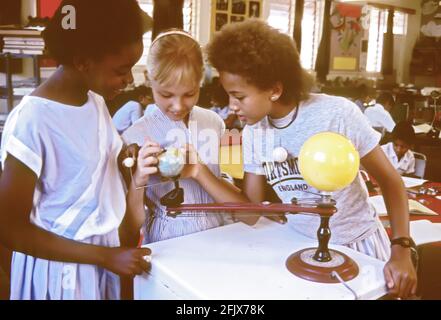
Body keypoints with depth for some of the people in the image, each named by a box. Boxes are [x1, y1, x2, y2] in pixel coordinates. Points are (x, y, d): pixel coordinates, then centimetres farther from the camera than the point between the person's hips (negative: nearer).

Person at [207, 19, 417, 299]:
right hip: (300, 247, 4)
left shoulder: (338, 114, -23)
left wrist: (401, 252, -22)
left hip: (357, 245, -3)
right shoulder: (253, 133, -8)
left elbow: (390, 181, -14)